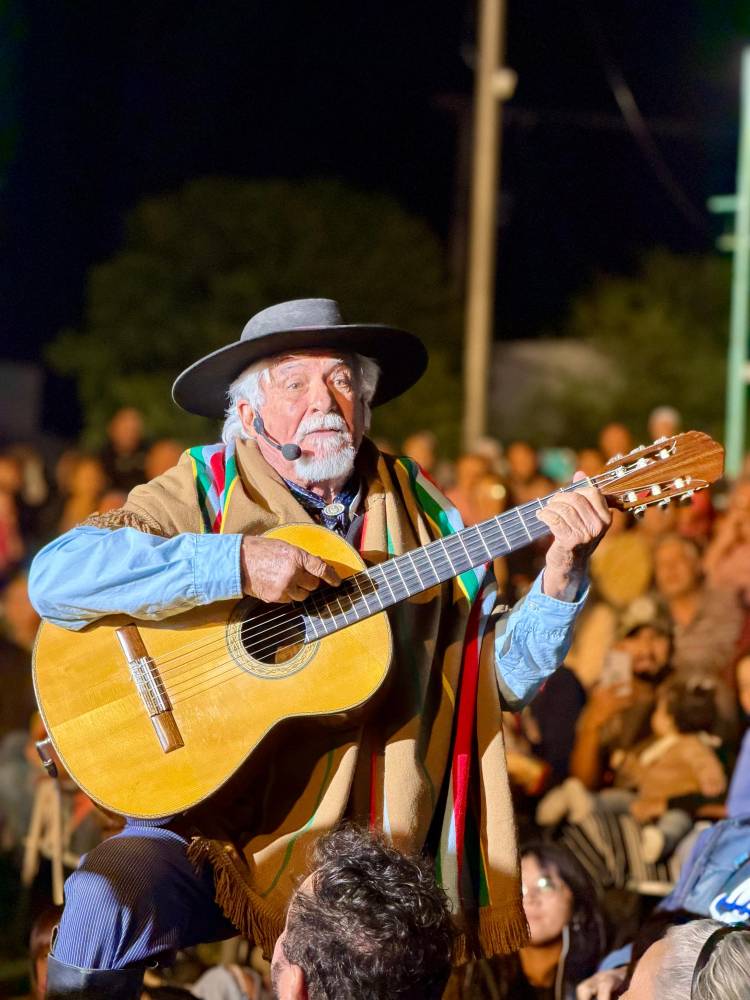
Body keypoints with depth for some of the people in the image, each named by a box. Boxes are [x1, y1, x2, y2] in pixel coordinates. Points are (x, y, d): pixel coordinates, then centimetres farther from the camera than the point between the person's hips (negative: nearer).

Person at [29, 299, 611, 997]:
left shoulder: (416, 513, 9)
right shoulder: (204, 491, -2)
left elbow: (503, 675, 9)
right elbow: (54, 577, -18)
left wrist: (560, 578, -8)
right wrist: (237, 563, -24)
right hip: (211, 828, -3)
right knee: (102, 906, -29)